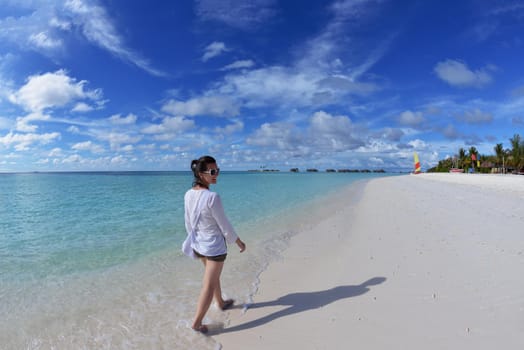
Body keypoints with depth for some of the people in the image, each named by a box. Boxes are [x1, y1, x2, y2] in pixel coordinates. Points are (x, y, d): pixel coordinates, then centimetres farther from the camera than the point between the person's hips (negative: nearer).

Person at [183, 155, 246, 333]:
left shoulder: (188, 194, -8)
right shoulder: (212, 197, -29)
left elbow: (188, 222, 4)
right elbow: (225, 226, -19)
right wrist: (240, 242, -4)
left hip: (198, 244, 7)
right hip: (214, 246, -7)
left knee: (213, 275, 28)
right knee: (209, 285, 10)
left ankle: (221, 303, 50)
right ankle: (197, 323, 21)